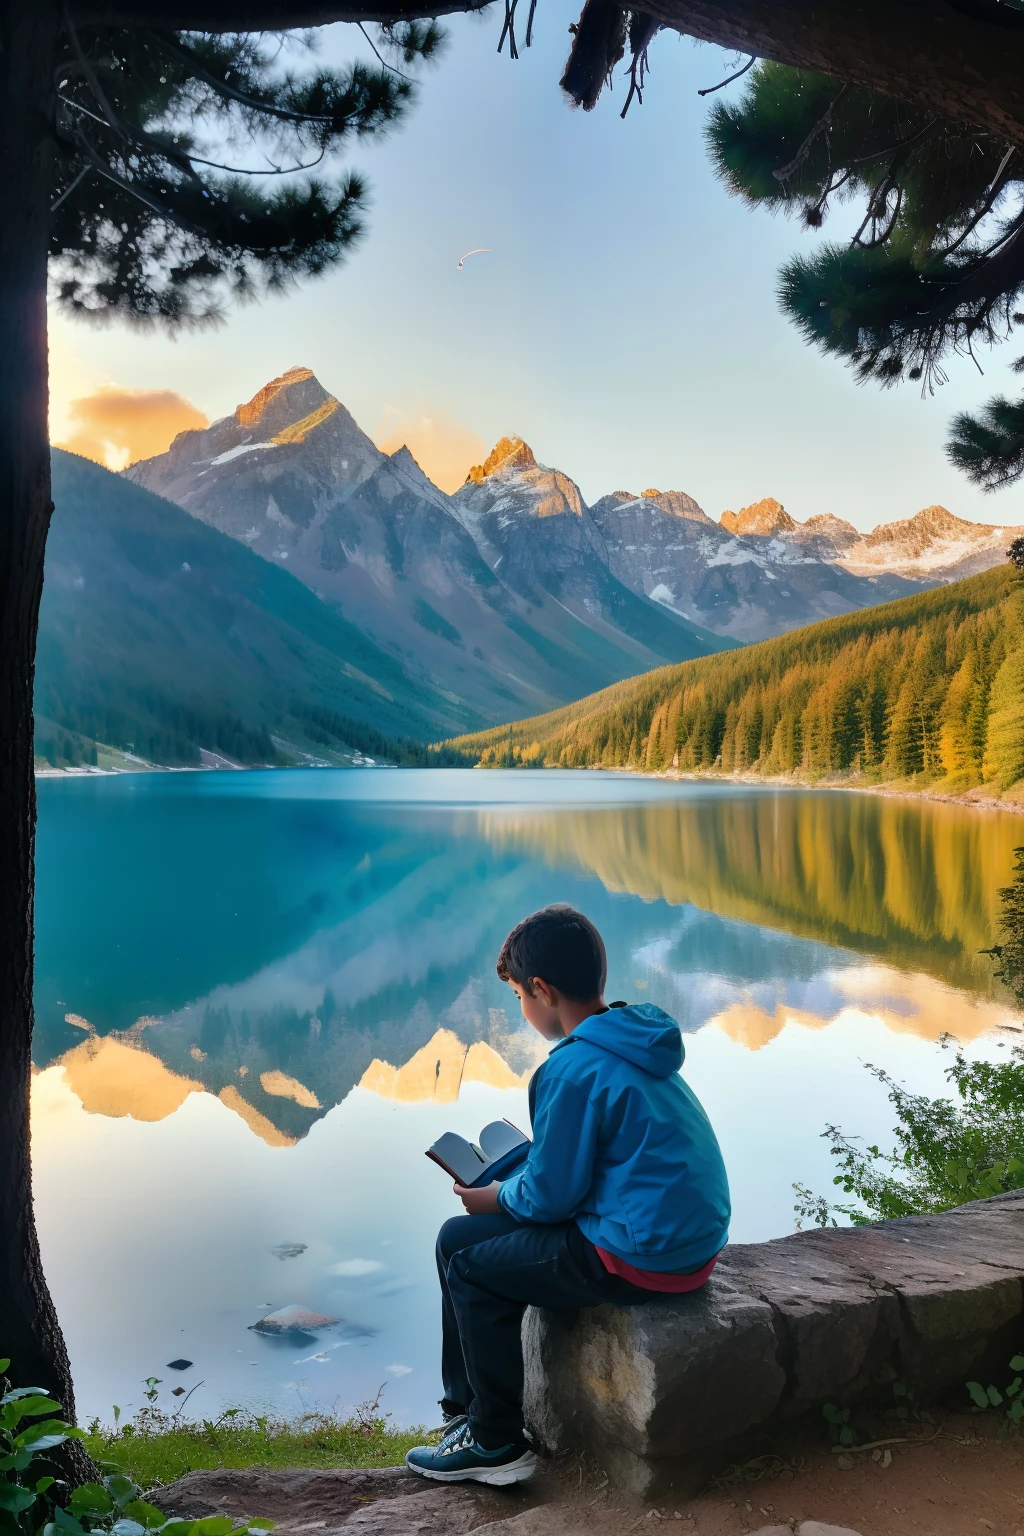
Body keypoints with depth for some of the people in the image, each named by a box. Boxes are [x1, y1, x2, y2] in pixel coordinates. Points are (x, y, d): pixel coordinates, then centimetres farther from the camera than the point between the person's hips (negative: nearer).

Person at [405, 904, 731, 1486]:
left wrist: (493, 1199, 3)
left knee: (470, 1263, 4)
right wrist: (510, 1179, 17)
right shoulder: (635, 1046, 7)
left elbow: (550, 1196, -15)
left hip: (642, 1260, -9)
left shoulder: (574, 1069, -21)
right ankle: (469, 1408, 29)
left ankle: (497, 1443, 18)